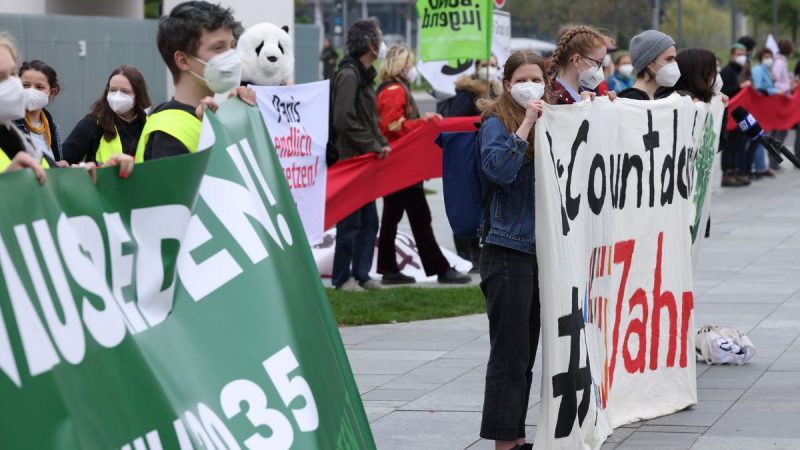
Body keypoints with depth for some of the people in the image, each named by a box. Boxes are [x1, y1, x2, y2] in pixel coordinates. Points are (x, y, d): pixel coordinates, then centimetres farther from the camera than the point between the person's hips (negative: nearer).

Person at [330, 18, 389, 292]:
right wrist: (374, 146, -16)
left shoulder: (365, 75, 15)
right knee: (351, 221, -4)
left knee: (369, 221, 13)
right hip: (352, 159, -10)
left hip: (366, 159, 10)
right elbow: (345, 121, -23)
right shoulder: (349, 75, -16)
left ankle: (361, 274, 19)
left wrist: (382, 143, 4)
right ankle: (342, 278, 4)